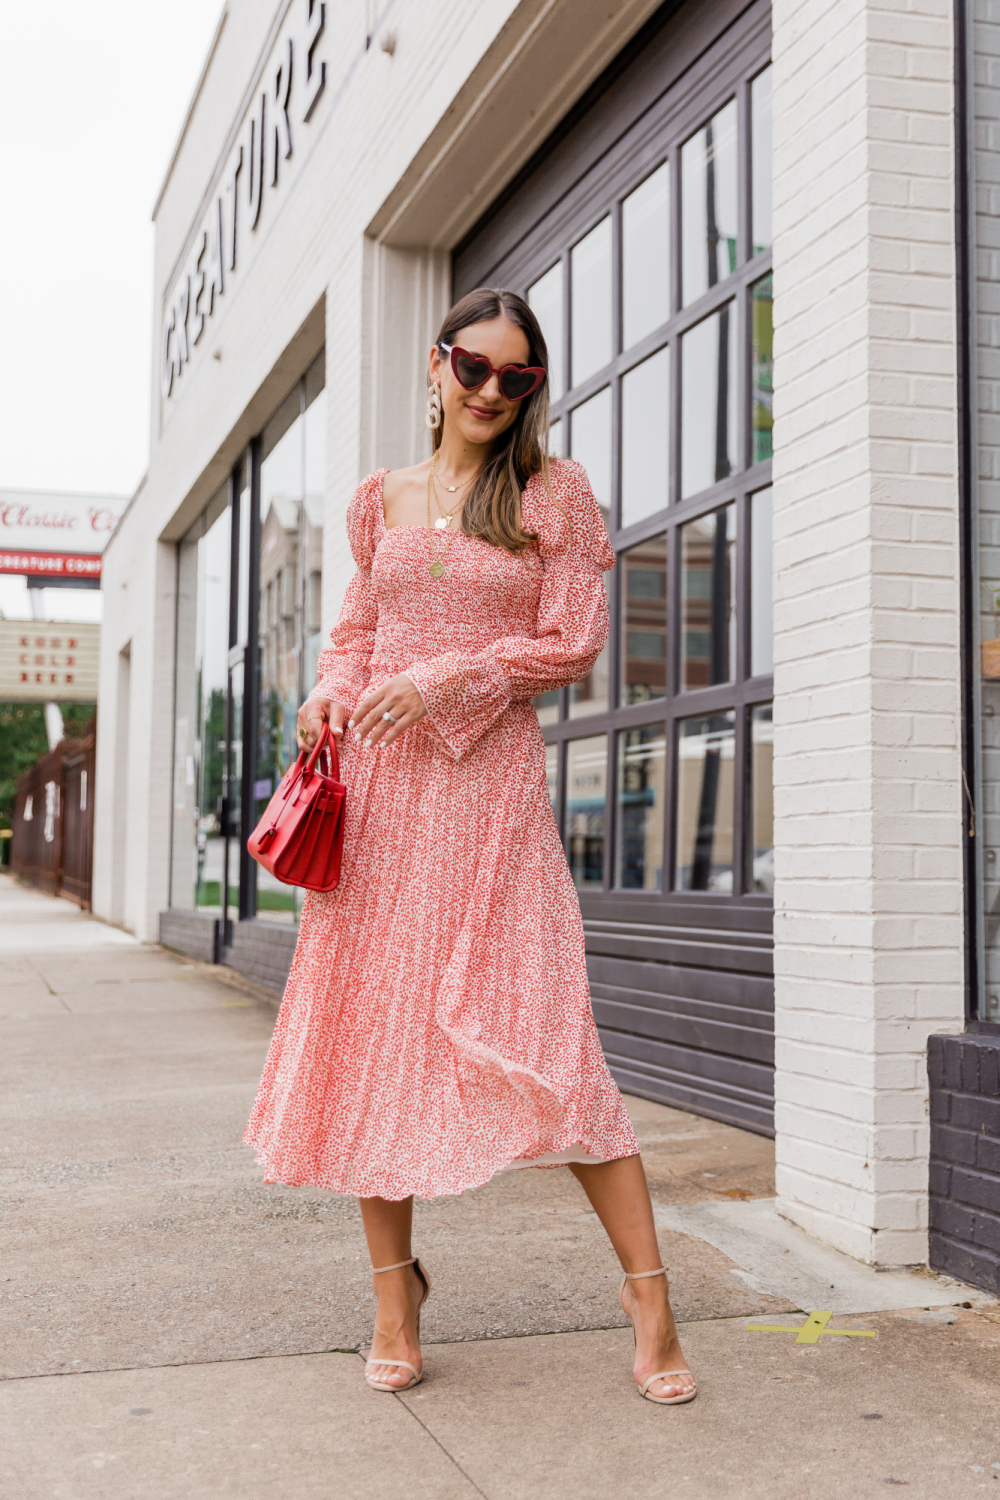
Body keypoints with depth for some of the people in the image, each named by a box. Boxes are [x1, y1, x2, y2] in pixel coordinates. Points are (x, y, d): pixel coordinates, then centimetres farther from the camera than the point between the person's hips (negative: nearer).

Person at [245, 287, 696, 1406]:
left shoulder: (554, 492, 4)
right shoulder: (382, 498, 14)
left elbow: (574, 642, -2)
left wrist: (449, 680, -13)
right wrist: (334, 692, 0)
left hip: (489, 780, -4)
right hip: (377, 781, 4)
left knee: (540, 1030, -10)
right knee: (373, 1023, 3)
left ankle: (648, 1292, -1)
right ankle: (394, 1288, 16)